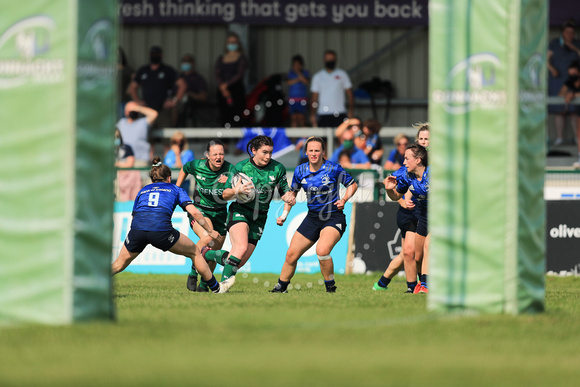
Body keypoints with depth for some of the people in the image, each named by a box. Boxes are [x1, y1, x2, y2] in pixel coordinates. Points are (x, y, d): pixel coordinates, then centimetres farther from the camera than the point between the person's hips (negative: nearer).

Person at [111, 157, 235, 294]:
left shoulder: (142, 191, 30)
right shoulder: (175, 190, 23)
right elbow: (194, 212, 12)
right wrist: (210, 231, 21)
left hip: (137, 227, 2)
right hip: (161, 229, -2)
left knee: (120, 263, 22)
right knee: (194, 252, 18)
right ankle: (215, 287, 25)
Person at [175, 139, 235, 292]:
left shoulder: (229, 170, -14)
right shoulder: (197, 166, -12)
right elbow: (184, 169, 12)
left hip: (220, 214, 2)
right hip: (200, 211, -2)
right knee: (207, 238, -31)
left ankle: (203, 284, 29)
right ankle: (193, 272, -11)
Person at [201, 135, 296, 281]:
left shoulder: (278, 169, -3)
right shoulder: (241, 167, -8)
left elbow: (284, 191, 9)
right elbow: (225, 195, -3)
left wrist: (289, 197, -16)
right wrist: (236, 190, -26)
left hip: (259, 219, 4)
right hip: (240, 212, -4)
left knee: (239, 263, 0)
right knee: (241, 248, -30)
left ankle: (206, 253, 23)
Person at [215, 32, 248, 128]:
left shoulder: (241, 58, 4)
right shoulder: (221, 59, 15)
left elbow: (240, 74, -6)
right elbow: (217, 75, 5)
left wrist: (227, 84, -15)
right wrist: (222, 87, -13)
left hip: (237, 89, -4)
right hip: (223, 91, 4)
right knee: (225, 117, -1)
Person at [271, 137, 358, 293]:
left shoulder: (333, 169, -12)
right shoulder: (300, 171, 0)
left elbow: (352, 185, 1)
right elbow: (292, 192, 16)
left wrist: (344, 200, -16)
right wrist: (284, 215, 8)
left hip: (333, 217, -5)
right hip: (312, 218, 5)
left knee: (322, 251, -30)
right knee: (291, 255, 4)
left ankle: (330, 286, -11)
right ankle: (281, 287, 24)